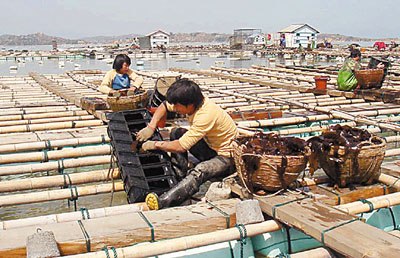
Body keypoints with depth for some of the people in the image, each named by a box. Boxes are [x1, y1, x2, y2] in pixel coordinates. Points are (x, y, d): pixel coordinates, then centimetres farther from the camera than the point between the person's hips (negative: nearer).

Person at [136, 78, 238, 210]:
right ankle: (179, 175, -9)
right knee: (176, 133, -3)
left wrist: (155, 145, -19)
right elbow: (164, 105, 8)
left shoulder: (205, 115, -33)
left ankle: (163, 201, -54)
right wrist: (151, 127, -6)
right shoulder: (192, 102, -9)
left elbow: (181, 146, -32)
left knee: (199, 171, -37)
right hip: (210, 146, 9)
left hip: (226, 156, -9)